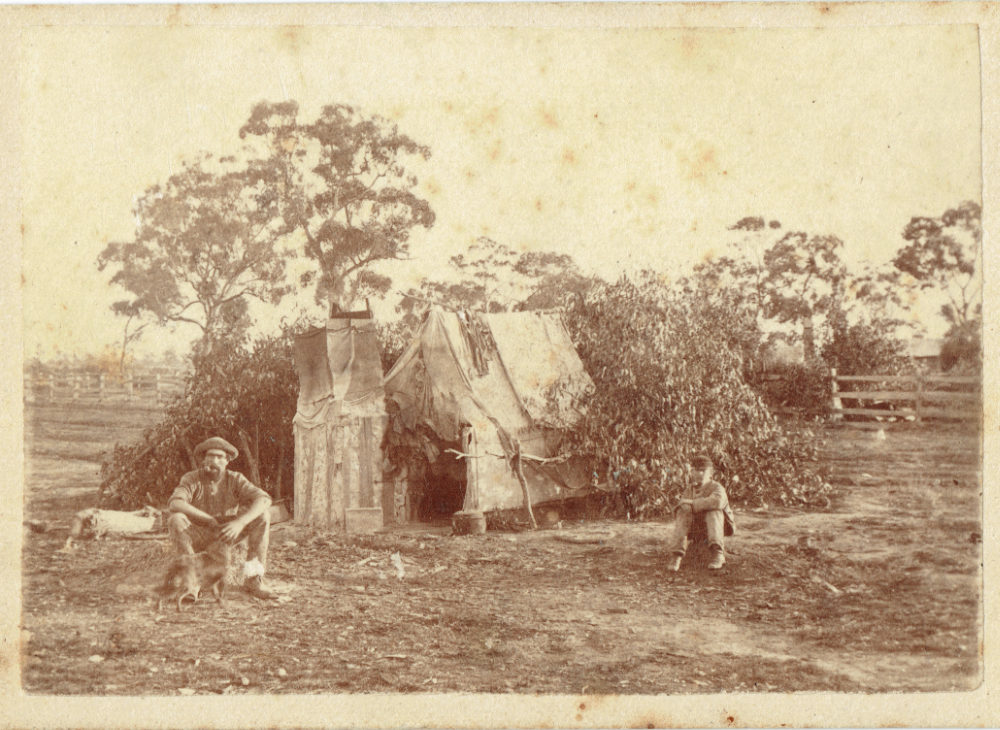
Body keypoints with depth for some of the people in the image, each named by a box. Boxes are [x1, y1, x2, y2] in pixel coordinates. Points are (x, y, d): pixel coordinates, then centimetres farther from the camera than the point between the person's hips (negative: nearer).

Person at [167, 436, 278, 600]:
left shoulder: (235, 479, -5)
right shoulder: (191, 479, -10)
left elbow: (264, 500, -20)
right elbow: (175, 503, -30)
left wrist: (240, 522, -35)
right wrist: (209, 519, -29)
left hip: (228, 535, 2)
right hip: (198, 538, -2)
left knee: (263, 515, -18)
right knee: (176, 520, -31)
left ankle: (253, 580, -17)